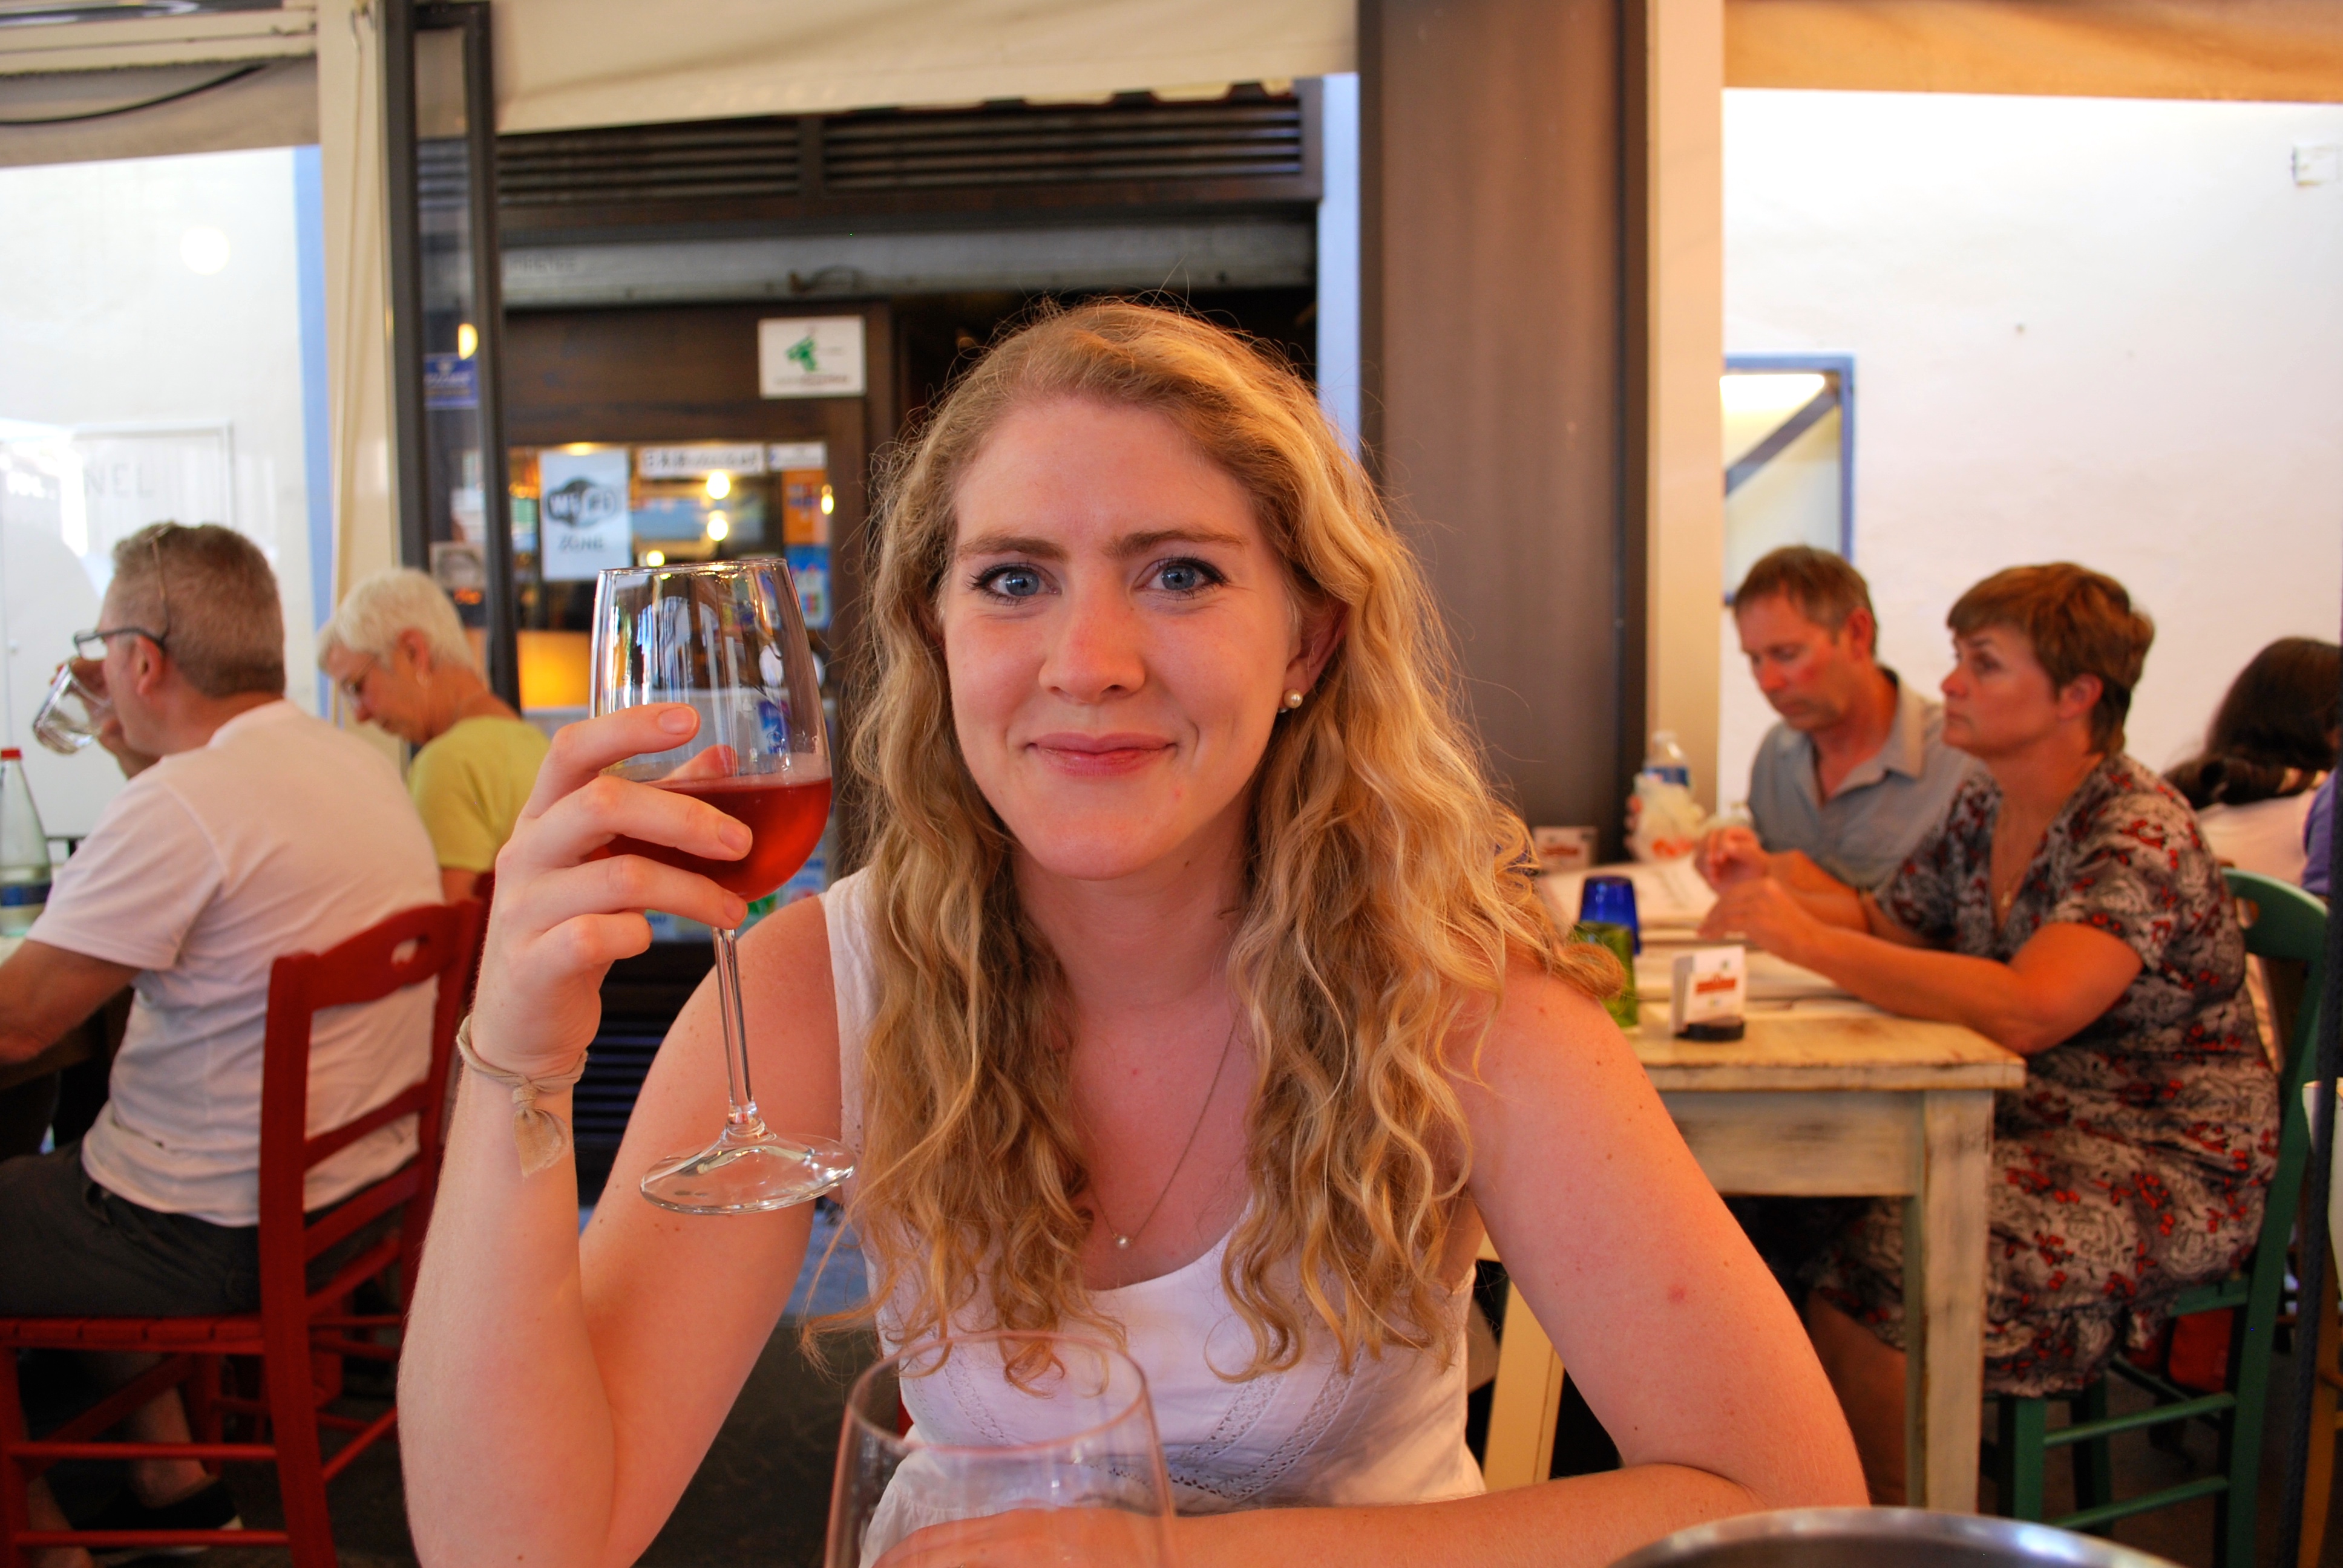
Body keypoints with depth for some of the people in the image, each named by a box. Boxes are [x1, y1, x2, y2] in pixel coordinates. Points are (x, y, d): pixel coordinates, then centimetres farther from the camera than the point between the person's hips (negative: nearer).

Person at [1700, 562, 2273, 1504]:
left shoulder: (2141, 835, -19)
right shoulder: (1983, 810, 6)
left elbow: (2027, 1009, -34)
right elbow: (1883, 932, 16)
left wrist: (1811, 941, -31)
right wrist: (1772, 882, -4)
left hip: (2169, 1171, -7)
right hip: (2034, 1129, 7)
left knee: (1876, 1261, -26)